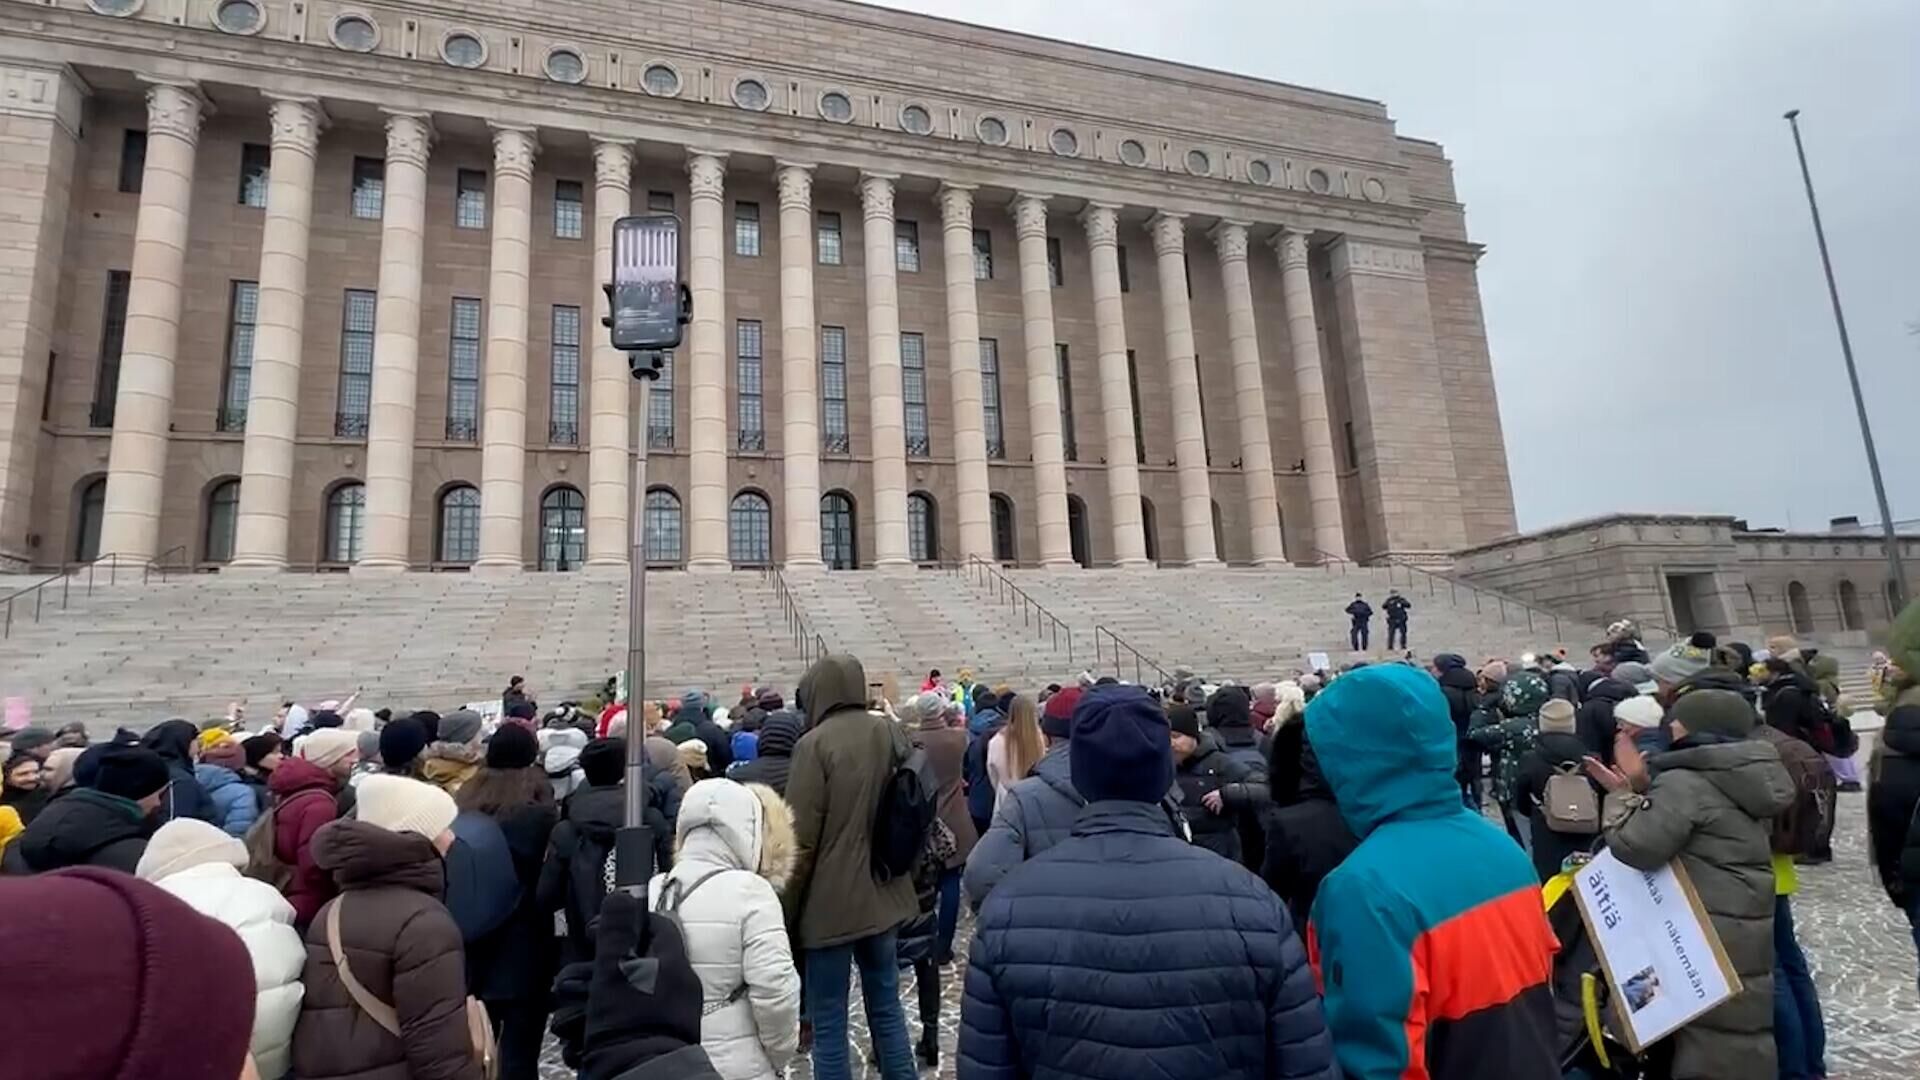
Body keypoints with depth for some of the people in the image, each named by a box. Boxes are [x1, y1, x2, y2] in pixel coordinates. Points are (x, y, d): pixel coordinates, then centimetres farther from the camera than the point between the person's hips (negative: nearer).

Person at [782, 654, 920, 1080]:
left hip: (831, 900, -6)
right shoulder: (889, 732, 2)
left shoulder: (816, 744, -15)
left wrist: (785, 910, -5)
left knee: (828, 1021, 6)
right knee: (886, 1006, 18)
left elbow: (802, 837, -15)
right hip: (881, 892, 6)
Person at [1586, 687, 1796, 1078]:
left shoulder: (1685, 782, -19)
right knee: (1739, 1034, 19)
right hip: (1744, 936, 9)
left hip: (1709, 942, -9)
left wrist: (1622, 795, -12)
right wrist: (1642, 789, 7)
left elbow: (1638, 844, -28)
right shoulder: (1737, 783, 11)